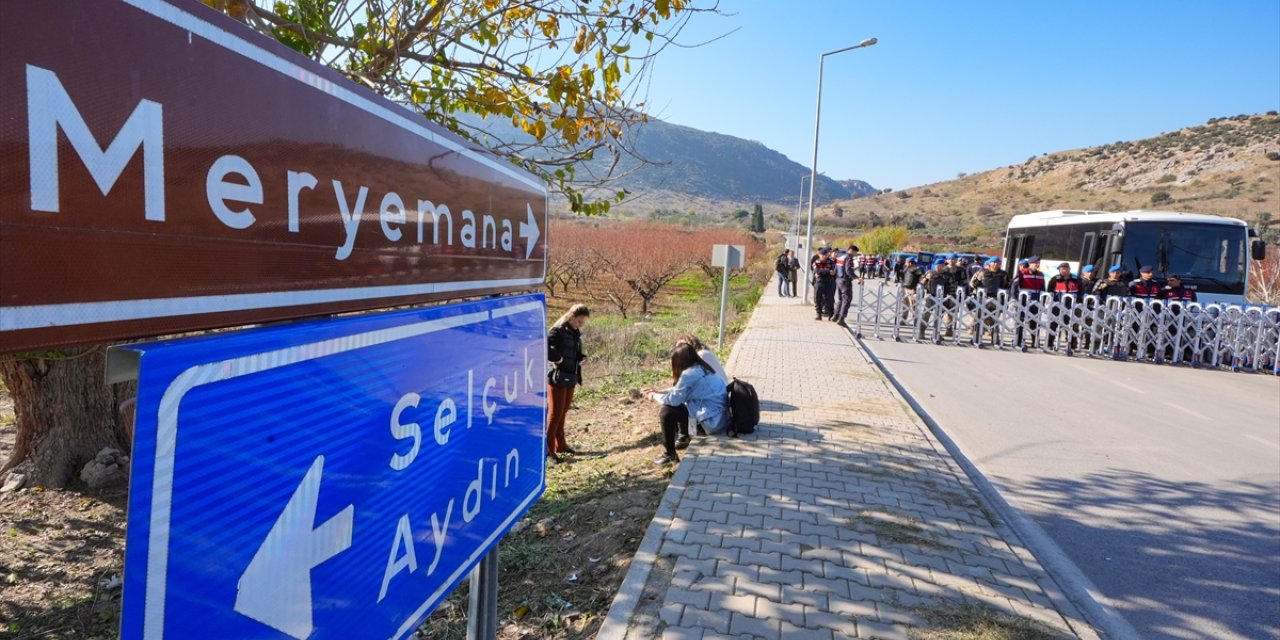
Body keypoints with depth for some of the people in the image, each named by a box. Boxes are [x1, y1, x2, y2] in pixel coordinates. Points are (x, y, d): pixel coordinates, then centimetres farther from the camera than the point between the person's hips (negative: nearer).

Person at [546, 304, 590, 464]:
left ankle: (560, 444, 28)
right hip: (557, 378, -8)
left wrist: (582, 358, 1)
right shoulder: (557, 331, -14)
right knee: (555, 414, -3)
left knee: (563, 413, 17)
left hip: (571, 378, 8)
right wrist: (556, 358, -22)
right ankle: (548, 449, 4)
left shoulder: (575, 333, 11)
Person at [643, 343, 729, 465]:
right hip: (723, 417, 9)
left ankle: (669, 455, 6)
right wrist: (658, 392, 19)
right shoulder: (703, 368, 9)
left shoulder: (689, 374, -18)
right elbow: (679, 391, 20)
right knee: (680, 406, 22)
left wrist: (654, 397, 7)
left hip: (713, 422, -9)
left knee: (666, 412, -6)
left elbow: (674, 399, -10)